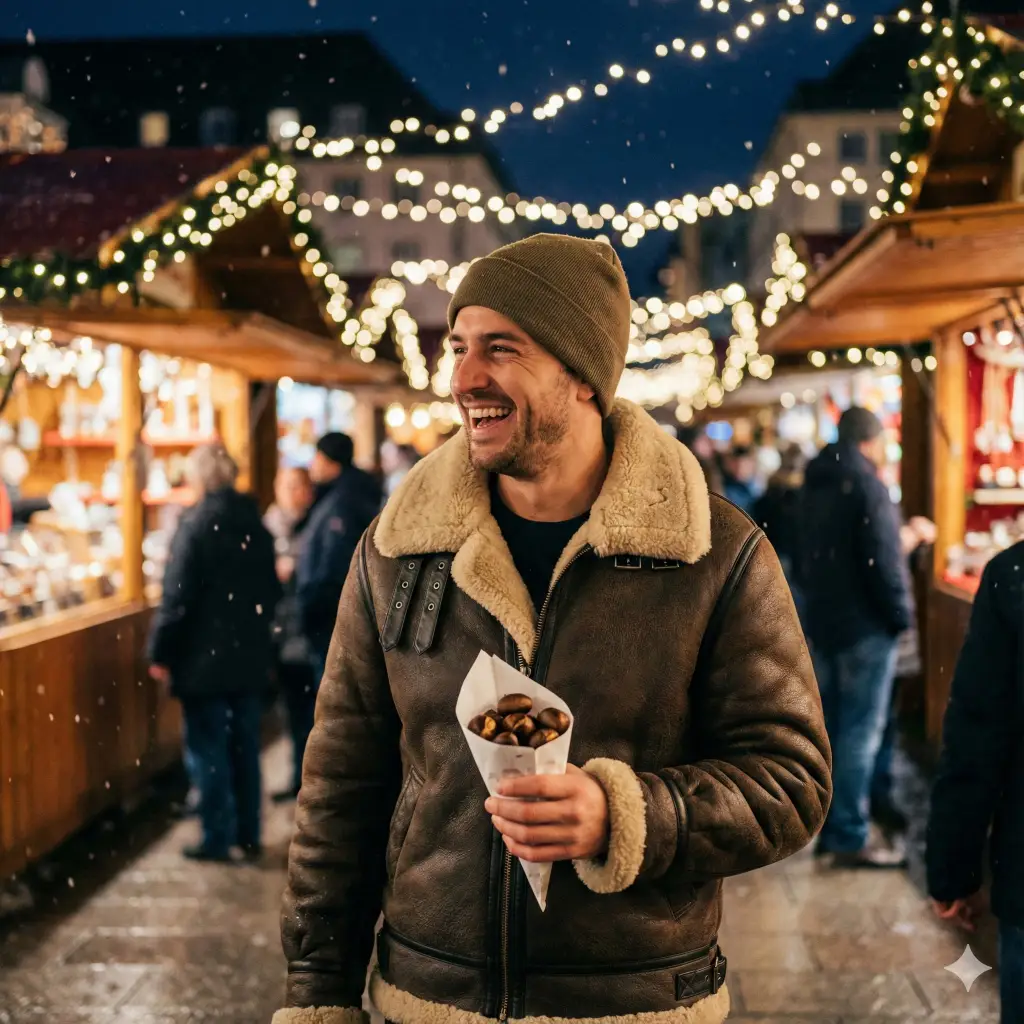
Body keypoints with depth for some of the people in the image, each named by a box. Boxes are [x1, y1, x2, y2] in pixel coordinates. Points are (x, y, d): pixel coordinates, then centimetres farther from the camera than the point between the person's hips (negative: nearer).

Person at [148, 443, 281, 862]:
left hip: (205, 659, -6)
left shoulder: (196, 525, -15)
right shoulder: (255, 524, 5)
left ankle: (217, 839, 5)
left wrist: (160, 653, -10)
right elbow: (271, 589, 13)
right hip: (250, 657, 6)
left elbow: (177, 598, -17)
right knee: (245, 748, 14)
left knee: (209, 751, 2)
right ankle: (248, 834, 20)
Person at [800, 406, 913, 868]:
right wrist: (901, 615, -10)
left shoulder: (815, 485, 10)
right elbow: (883, 561, -21)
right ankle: (851, 836, 0)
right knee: (860, 733, -4)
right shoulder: (866, 485, -17)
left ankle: (830, 823, 24)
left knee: (829, 726, 16)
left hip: (822, 622, 9)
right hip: (863, 626, -9)